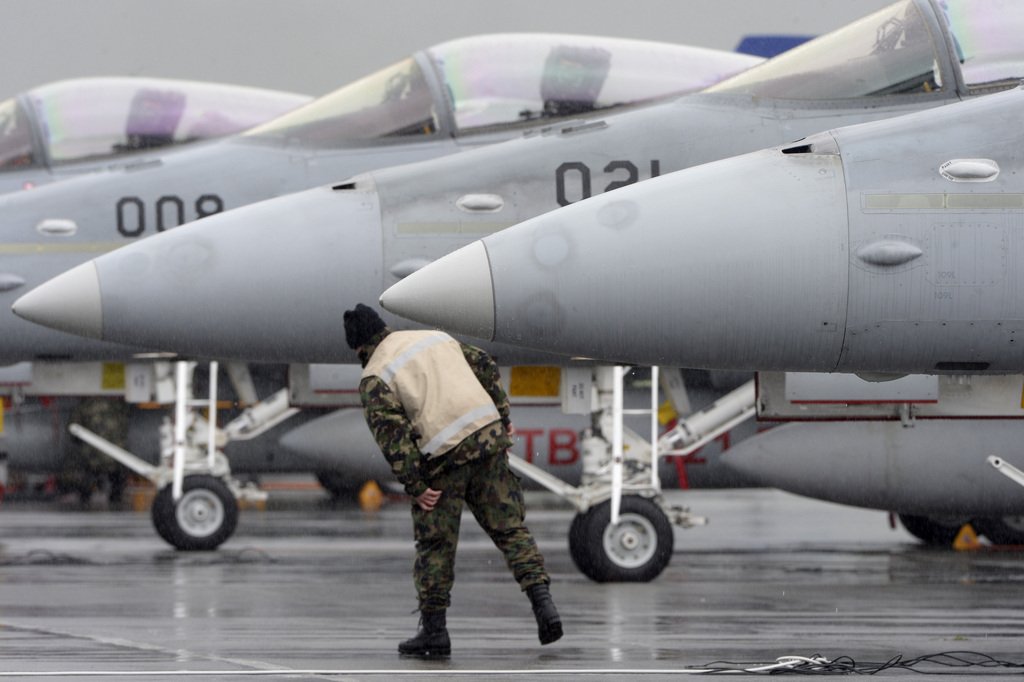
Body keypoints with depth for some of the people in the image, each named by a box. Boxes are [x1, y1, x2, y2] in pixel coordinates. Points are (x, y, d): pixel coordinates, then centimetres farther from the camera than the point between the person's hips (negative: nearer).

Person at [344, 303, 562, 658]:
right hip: (488, 438, 5)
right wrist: (503, 417, 21)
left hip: (444, 458, -5)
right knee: (509, 528, 8)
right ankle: (544, 605, -5)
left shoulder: (374, 379, 0)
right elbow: (485, 366, 19)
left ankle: (434, 631, 12)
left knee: (435, 545, 8)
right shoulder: (435, 337, 18)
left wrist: (414, 487, -9)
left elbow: (391, 434, -11)